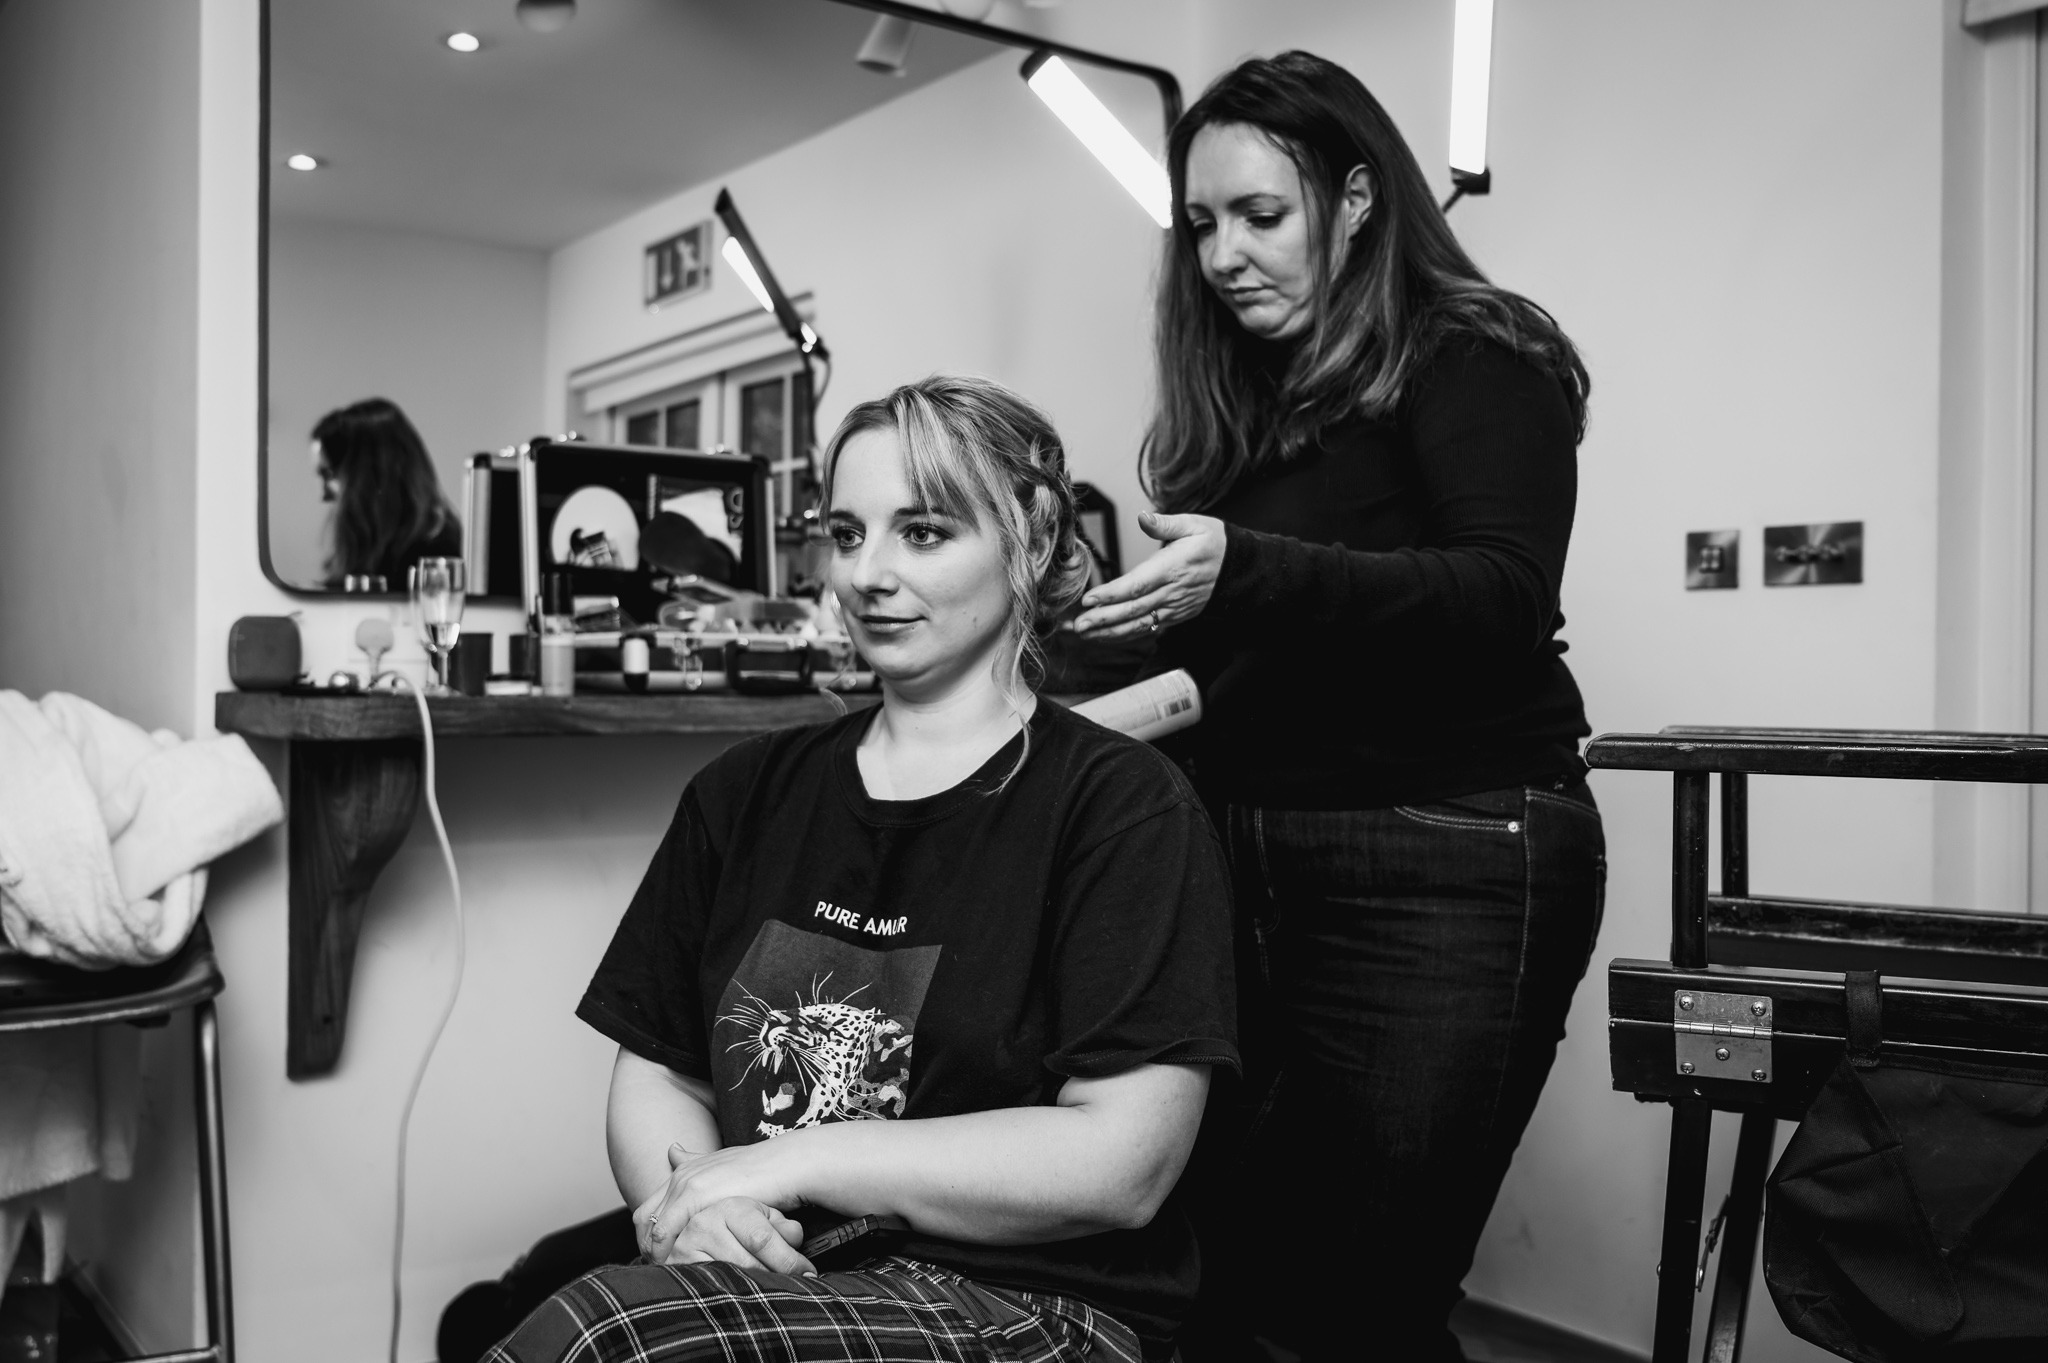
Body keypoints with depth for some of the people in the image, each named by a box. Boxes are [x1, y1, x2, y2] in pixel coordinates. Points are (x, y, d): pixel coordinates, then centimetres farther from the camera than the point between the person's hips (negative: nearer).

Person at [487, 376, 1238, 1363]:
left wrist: (791, 1161, -13)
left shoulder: (1119, 804, -4)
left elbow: (1119, 1166, -13)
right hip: (776, 1277, 5)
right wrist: (686, 1200, -11)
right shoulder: (746, 792, 13)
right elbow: (656, 1077, 13)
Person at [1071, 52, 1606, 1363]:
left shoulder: (1475, 360, -2)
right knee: (1202, 1256, 0)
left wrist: (1245, 571, -29)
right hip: (1252, 860, 6)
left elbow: (1508, 597, -18)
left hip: (1445, 864, -6)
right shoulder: (1236, 403, 17)